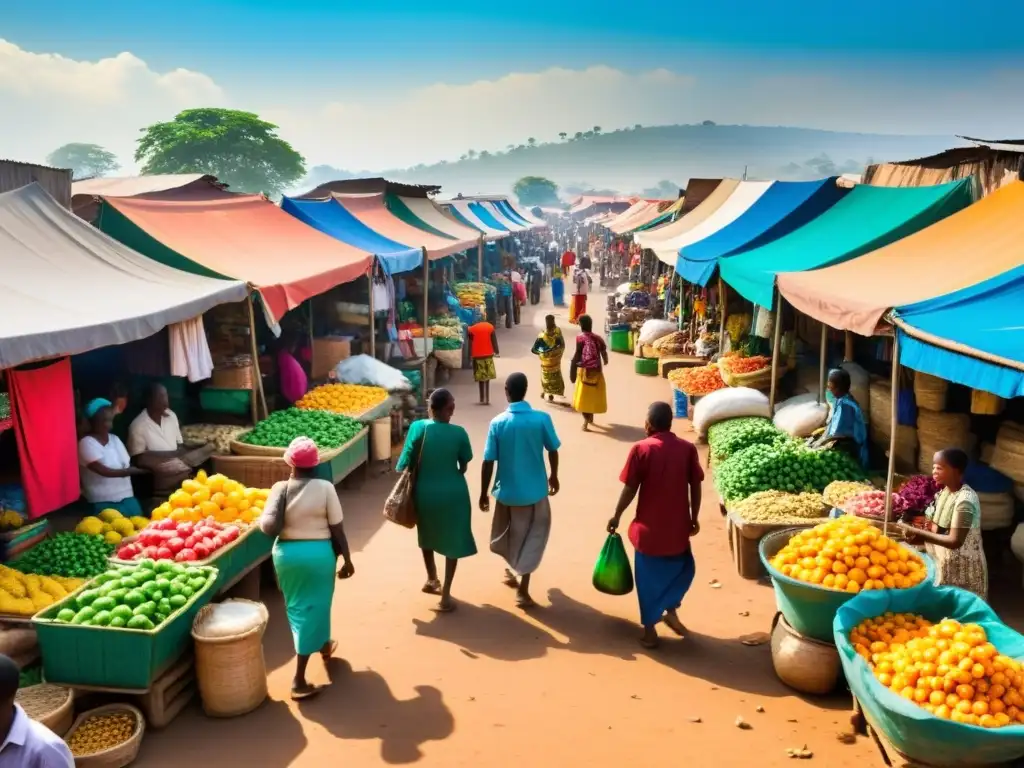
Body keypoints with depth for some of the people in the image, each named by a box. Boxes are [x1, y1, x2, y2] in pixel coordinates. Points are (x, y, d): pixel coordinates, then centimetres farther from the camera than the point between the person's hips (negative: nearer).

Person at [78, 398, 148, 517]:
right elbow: (103, 471, -17)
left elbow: (127, 466, 10)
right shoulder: (86, 443, -8)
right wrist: (135, 470, -22)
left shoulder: (115, 439, 12)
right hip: (103, 501, -6)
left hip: (126, 496, 6)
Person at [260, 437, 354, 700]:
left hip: (286, 553, 3)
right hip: (319, 553, -3)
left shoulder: (280, 489, -7)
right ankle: (299, 680, 3)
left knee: (297, 607, 24)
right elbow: (337, 528, -9)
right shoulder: (325, 488, -12)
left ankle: (324, 646, 47)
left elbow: (268, 527, -9)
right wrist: (347, 559, 1)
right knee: (313, 608, 6)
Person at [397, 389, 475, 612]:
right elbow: (464, 466, -3)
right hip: (452, 493, -2)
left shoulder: (418, 428, -11)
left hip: (425, 492, 2)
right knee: (453, 542, 11)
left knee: (427, 537, 26)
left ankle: (432, 580, 43)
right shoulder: (458, 433, -13)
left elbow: (407, 463, -6)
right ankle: (445, 596, 8)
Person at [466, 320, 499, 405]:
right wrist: (496, 351, 7)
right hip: (488, 355, 1)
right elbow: (494, 341, 1)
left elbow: (470, 343, 1)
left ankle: (482, 399, 3)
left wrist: (470, 355, 7)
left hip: (477, 356, -1)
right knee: (487, 378, 8)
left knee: (481, 379, 3)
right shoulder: (490, 327, 2)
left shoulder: (471, 329, 1)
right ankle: (487, 399, 5)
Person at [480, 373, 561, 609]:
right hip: (535, 489, -1)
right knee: (532, 536, 13)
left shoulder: (497, 423, -12)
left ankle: (513, 572, 44)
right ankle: (522, 589, 11)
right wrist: (554, 476, 16)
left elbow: (488, 462, -10)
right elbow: (553, 451, -3)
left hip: (507, 490, 1)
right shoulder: (542, 419, -13)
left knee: (508, 534, 24)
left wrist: (483, 493, 3)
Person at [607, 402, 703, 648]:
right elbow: (696, 488, 0)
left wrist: (616, 516, 4)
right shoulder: (688, 449, -4)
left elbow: (630, 489, -9)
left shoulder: (641, 449, -11)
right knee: (682, 568, 27)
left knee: (649, 578, 12)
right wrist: (694, 518, 13)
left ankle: (650, 629, 19)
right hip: (678, 526, 2)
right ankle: (670, 610, 19)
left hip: (649, 527, -2)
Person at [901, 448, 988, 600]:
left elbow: (955, 541, -27)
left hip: (961, 567, -8)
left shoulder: (965, 500, -25)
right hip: (944, 560, 8)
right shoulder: (946, 490, 2)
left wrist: (919, 534, -26)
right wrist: (922, 536, -8)